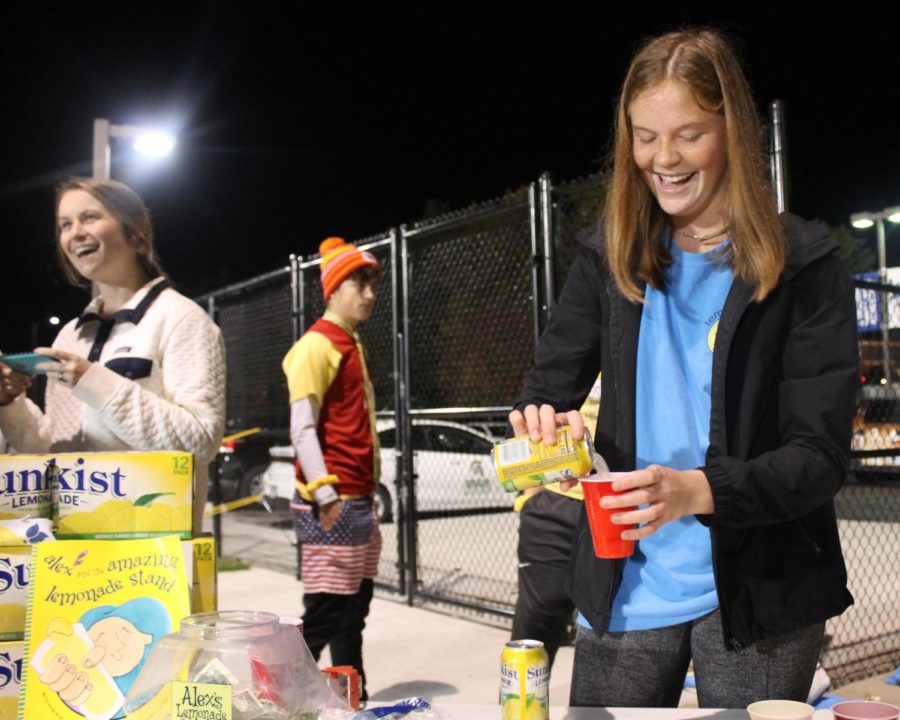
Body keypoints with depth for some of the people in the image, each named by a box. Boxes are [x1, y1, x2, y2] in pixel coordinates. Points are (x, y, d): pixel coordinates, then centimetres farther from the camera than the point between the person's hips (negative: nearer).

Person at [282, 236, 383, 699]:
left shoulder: (352, 345, 17)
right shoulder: (317, 344, -10)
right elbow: (302, 429, -17)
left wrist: (368, 495, 16)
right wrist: (326, 496, -22)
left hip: (360, 501, 9)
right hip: (333, 504, -9)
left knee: (354, 611, 14)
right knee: (325, 615, -6)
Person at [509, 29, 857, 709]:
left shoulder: (801, 263, -7)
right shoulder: (611, 256, 3)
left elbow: (821, 455, -11)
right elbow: (548, 387, 5)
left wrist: (699, 490, -28)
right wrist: (543, 420, -19)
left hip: (758, 591, -2)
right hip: (627, 587, 3)